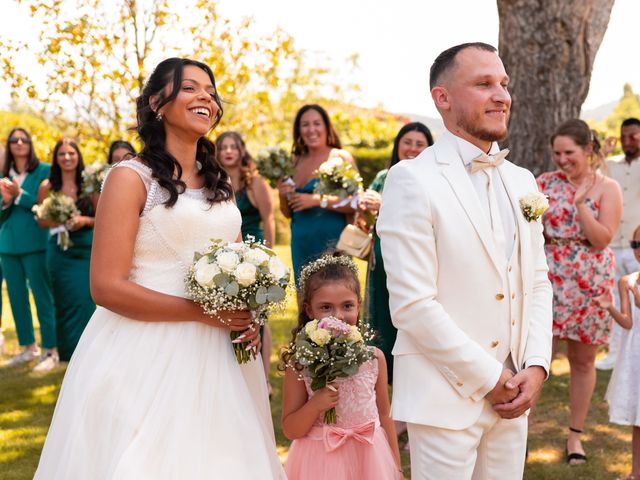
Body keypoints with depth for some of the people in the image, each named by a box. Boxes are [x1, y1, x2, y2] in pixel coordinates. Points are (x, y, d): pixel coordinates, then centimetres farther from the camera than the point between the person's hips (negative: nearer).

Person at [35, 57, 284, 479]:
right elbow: (107, 287, -14)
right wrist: (201, 312, -16)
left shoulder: (220, 182, 14)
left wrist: (247, 319, 0)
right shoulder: (131, 178, -7)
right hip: (149, 353, -6)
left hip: (216, 354, 6)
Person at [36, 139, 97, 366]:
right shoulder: (47, 186, 2)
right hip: (60, 250, 1)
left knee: (84, 300, -4)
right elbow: (42, 221, 6)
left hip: (87, 248, -1)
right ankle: (61, 350, 17)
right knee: (65, 301, 5)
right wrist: (59, 221, -12)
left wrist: (84, 221, -15)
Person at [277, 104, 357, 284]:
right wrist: (283, 196, -2)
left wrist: (318, 200, -17)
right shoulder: (296, 162, 13)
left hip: (331, 244, -5)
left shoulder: (341, 158, -3)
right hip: (301, 245, 5)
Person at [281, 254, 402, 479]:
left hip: (369, 459, 2)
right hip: (321, 461, -2)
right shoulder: (300, 362, -11)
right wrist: (315, 405, -23)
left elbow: (384, 416, 7)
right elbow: (290, 430, -6)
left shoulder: (374, 358, -4)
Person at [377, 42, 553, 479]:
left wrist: (536, 366, -2)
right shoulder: (413, 180, -12)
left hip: (513, 393, 6)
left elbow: (538, 283, 12)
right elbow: (412, 305, -16)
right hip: (446, 396, -6)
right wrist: (489, 378, -12)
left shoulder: (522, 181, 10)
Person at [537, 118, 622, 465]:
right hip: (548, 283, 0)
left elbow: (601, 240, -12)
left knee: (583, 361, 11)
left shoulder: (607, 189, -3)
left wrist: (580, 201, -18)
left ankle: (575, 433, 25)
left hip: (588, 287, 0)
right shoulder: (544, 183, 1)